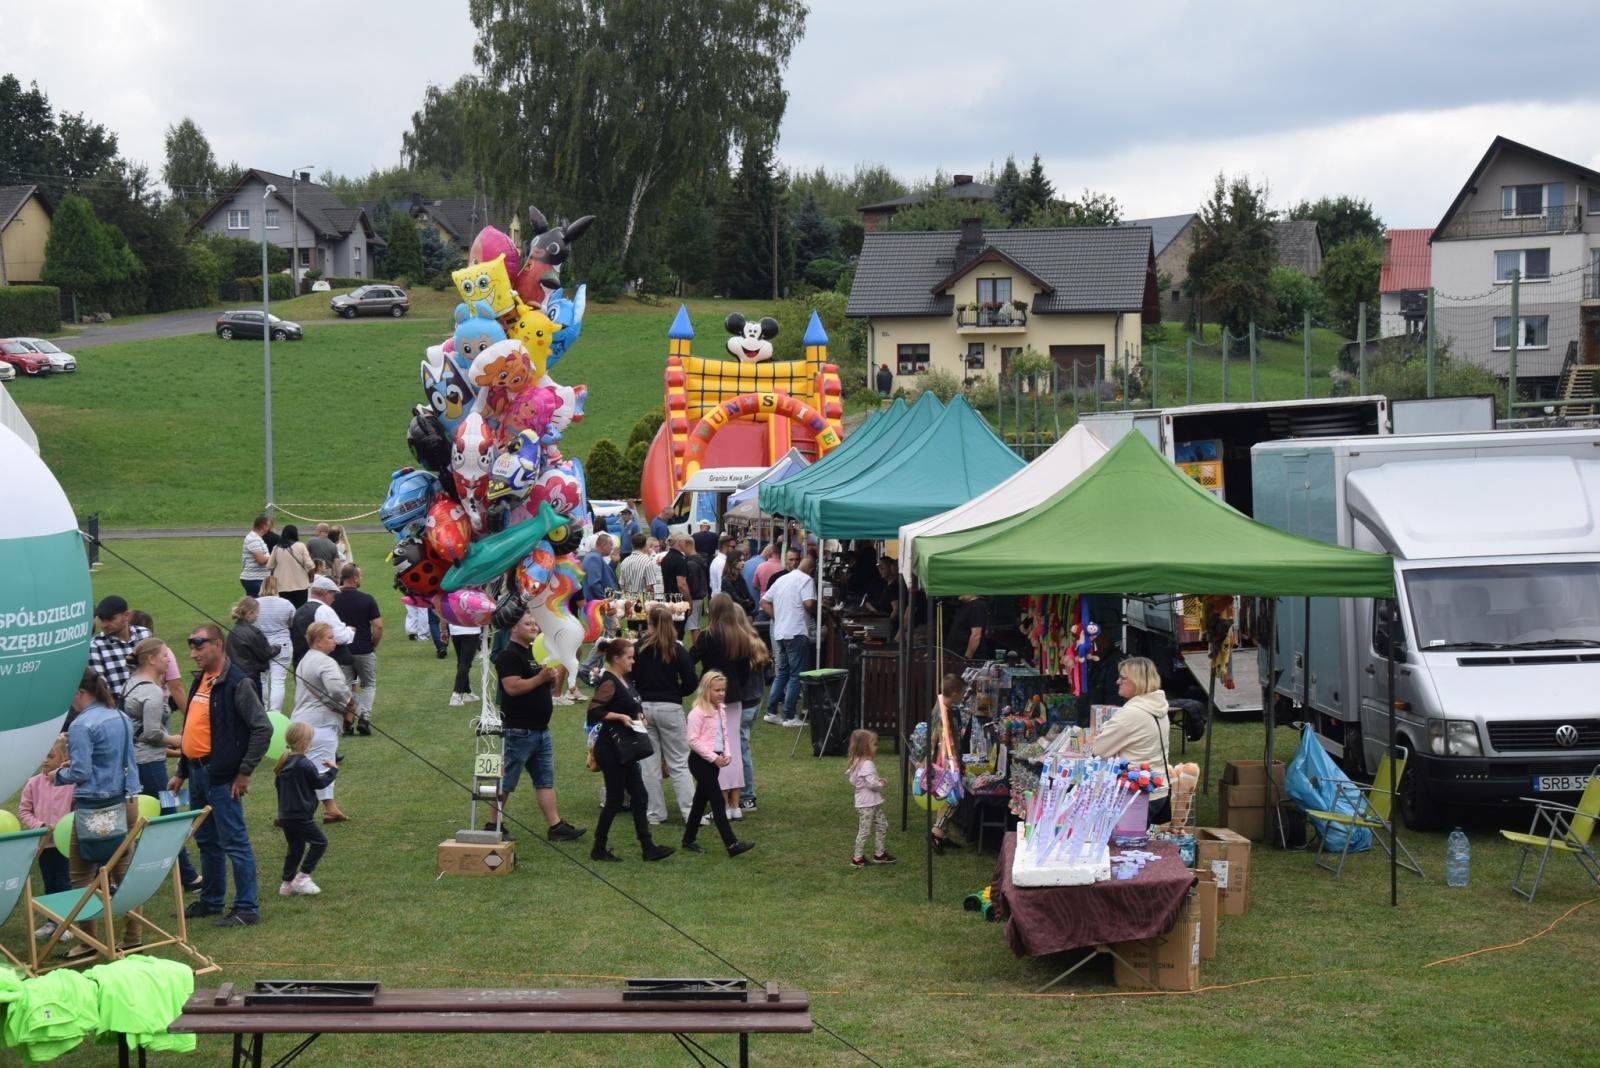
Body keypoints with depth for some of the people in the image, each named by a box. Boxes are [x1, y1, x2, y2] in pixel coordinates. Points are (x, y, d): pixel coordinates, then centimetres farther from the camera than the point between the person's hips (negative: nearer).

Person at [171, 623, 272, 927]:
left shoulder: (236, 683, -14)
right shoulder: (200, 682, 13)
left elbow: (263, 729, -18)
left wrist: (245, 772, -16)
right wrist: (181, 773, 20)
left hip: (222, 777, -9)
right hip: (198, 773, 9)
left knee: (234, 843, -5)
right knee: (206, 842, 18)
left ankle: (247, 909, -1)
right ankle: (211, 901, 29)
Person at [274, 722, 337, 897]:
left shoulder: (284, 763, 7)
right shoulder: (305, 764, -17)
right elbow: (320, 782, -8)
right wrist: (333, 770, 5)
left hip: (285, 815, 8)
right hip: (301, 815, -8)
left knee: (295, 848, 17)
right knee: (319, 842, 3)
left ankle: (287, 883, 17)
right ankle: (301, 877, 0)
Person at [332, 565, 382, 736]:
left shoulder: (333, 600, -4)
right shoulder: (367, 600, -10)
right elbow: (378, 626, -13)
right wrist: (374, 645, 2)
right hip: (364, 650, -2)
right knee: (369, 685, 13)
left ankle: (347, 721, 0)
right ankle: (364, 717, -6)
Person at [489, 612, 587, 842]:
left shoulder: (536, 653, 16)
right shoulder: (509, 656, -12)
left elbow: (554, 684, 18)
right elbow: (512, 687, -24)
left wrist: (564, 663, 2)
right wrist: (541, 677, -24)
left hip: (541, 729, 9)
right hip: (519, 730, -9)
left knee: (546, 780, 8)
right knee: (505, 781, -1)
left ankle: (555, 826, 9)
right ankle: (494, 826, 7)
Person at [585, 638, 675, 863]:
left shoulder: (625, 680, 11)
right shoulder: (609, 682, -17)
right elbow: (593, 710, -26)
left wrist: (637, 714, 7)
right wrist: (620, 716, -26)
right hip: (611, 749, -10)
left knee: (639, 797, 9)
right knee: (615, 799, -2)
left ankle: (648, 847, 12)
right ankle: (599, 849, 10)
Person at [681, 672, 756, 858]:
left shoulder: (720, 711, 11)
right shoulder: (698, 712, -15)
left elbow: (725, 736, 19)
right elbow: (693, 740, -18)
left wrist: (727, 754, 1)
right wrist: (713, 757, -20)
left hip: (714, 760, 8)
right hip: (700, 760, -8)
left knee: (701, 800, 14)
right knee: (718, 802, -11)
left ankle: (689, 841, 24)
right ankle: (732, 844, -14)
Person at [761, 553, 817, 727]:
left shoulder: (781, 580, 16)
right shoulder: (806, 580, -8)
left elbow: (764, 602, 19)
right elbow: (809, 603, -22)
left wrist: (778, 617, 15)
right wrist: (816, 611, -1)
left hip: (780, 632, 8)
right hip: (797, 632, -8)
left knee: (782, 672, 17)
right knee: (796, 675, -2)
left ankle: (771, 711, 15)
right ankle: (789, 717, -2)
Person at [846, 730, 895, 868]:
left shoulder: (857, 762, 8)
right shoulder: (867, 764, -24)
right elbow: (872, 783, -31)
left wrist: (878, 780, 9)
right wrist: (881, 784, -8)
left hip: (873, 803, 10)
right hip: (867, 804, -10)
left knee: (882, 825, 17)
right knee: (864, 831, 0)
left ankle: (879, 854, 25)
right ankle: (857, 859, 10)